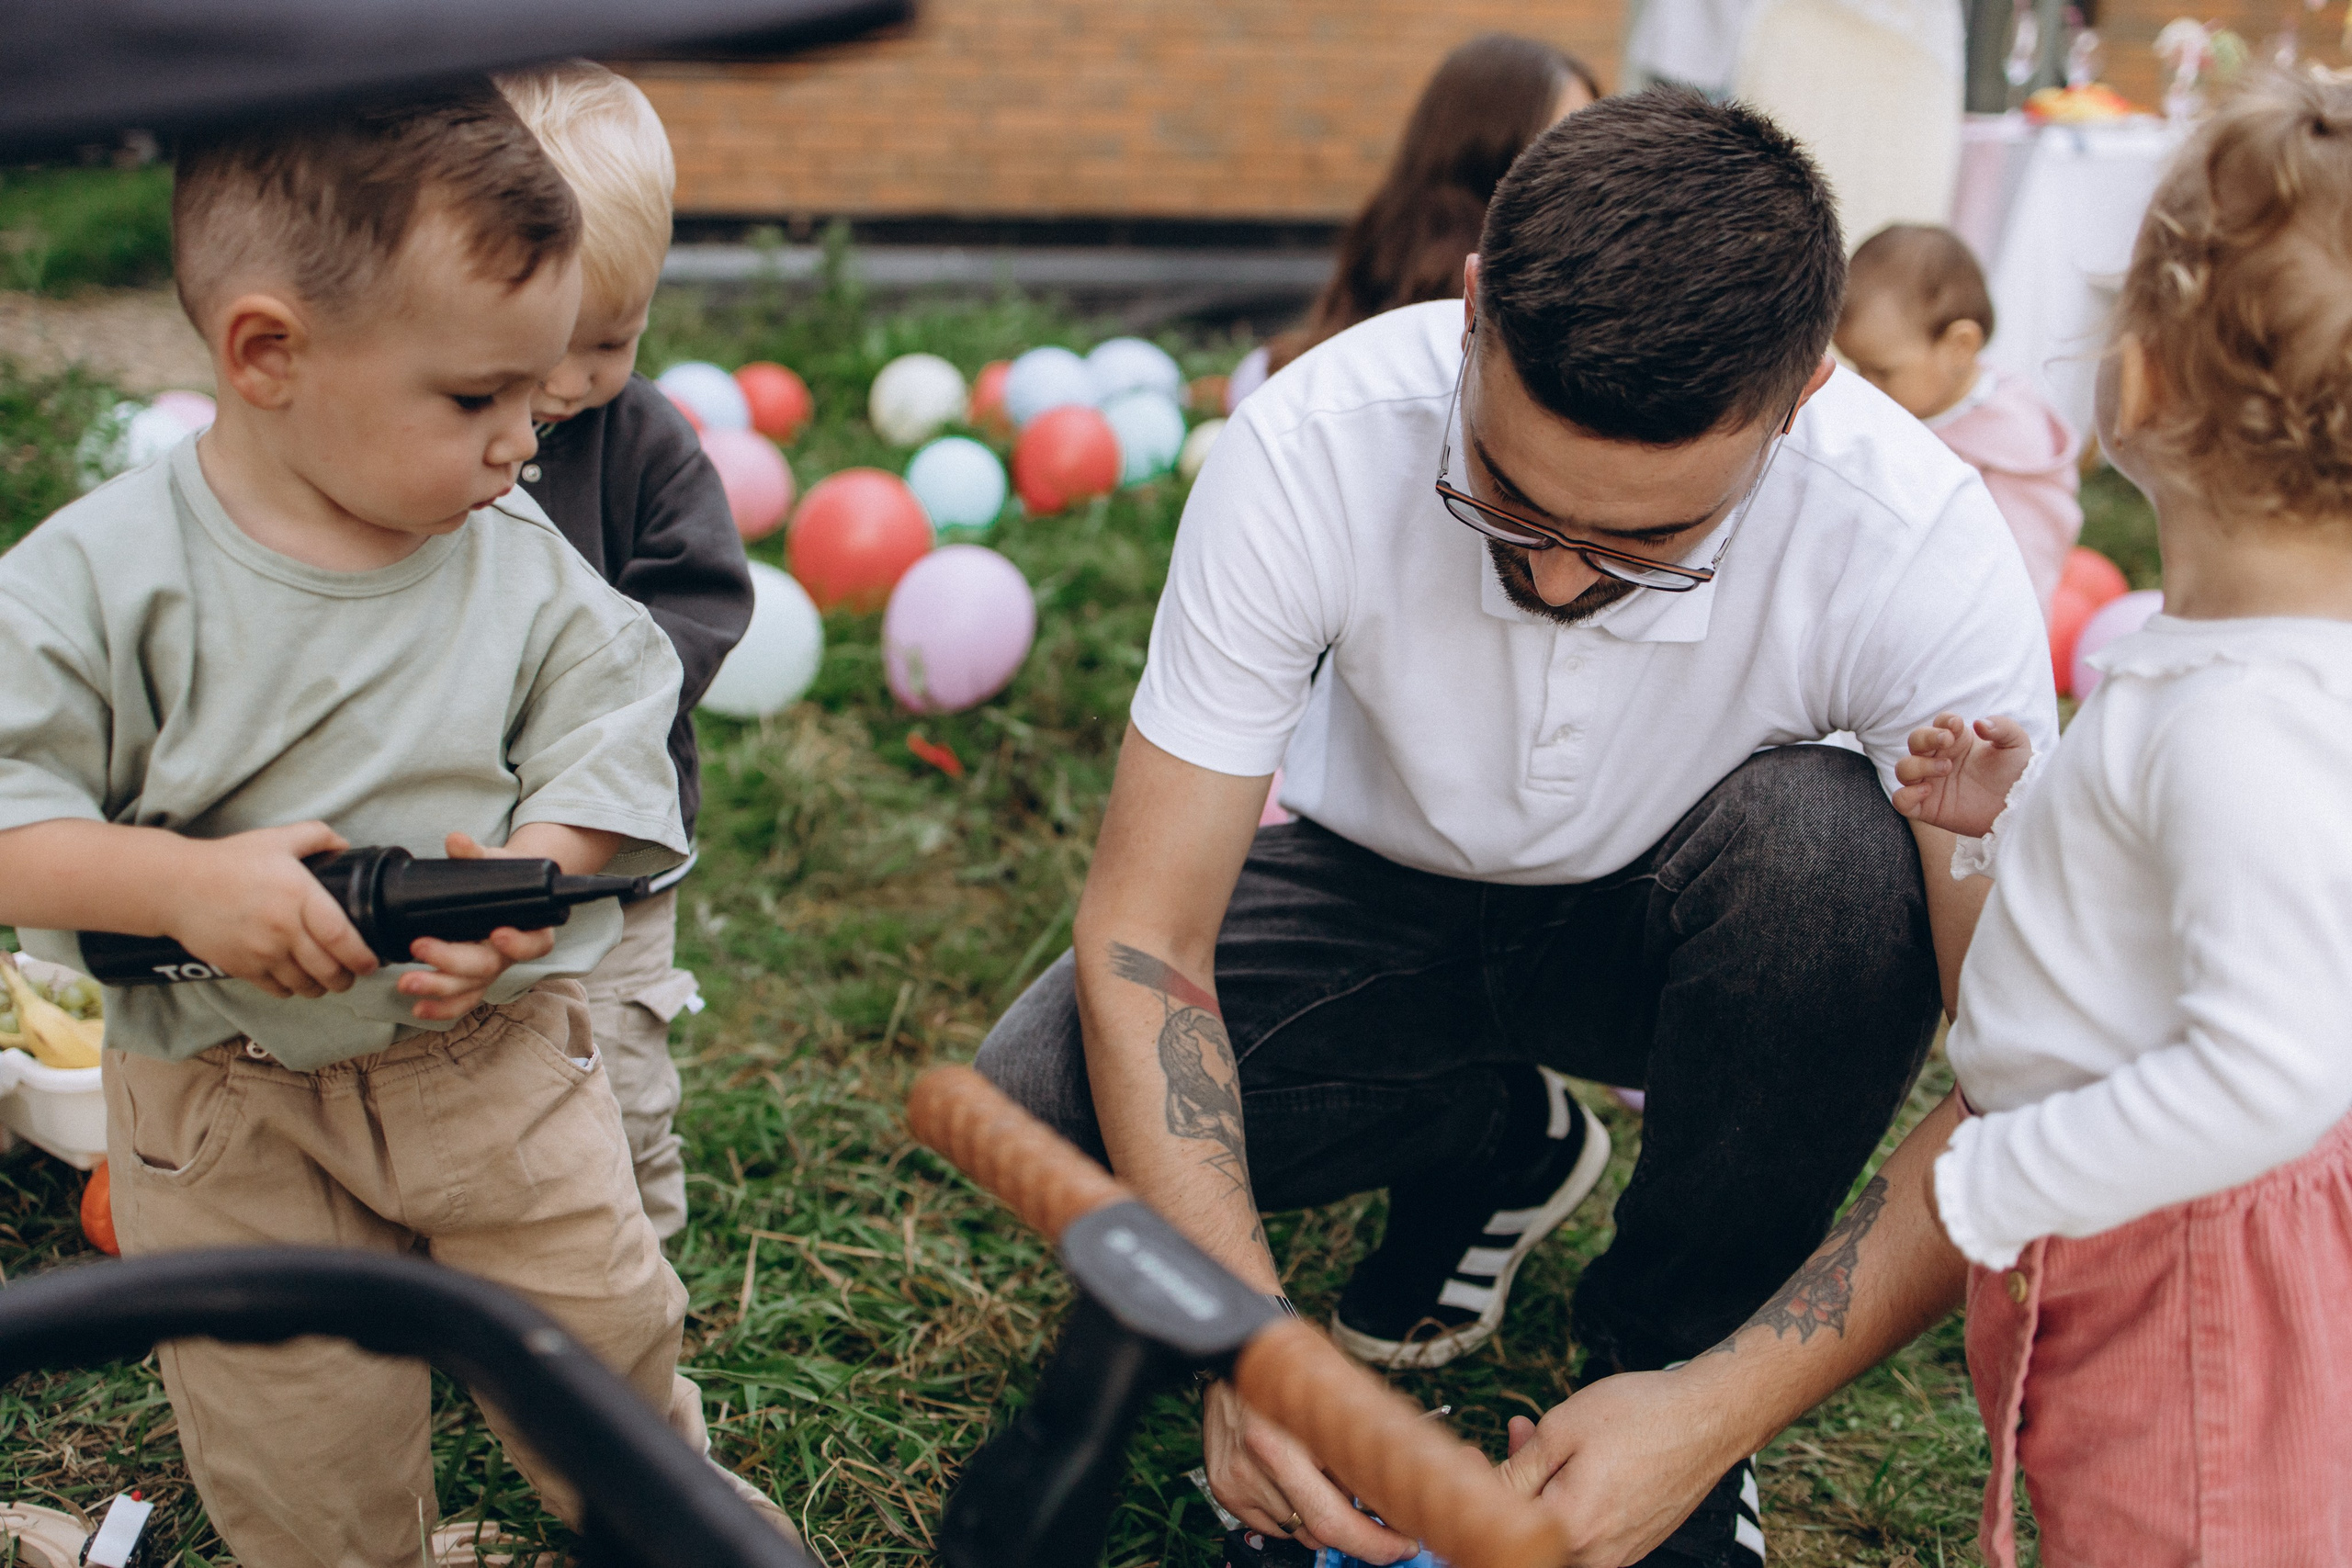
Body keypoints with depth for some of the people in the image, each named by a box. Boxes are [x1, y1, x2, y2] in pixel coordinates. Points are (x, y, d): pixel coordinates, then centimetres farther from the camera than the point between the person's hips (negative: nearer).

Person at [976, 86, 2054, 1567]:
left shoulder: (1915, 540, -32)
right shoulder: (1314, 451, -31)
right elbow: (1140, 939, -27)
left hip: (1704, 931, -1)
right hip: (1388, 891, 1)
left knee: (1829, 846, -36)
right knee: (1036, 1104, -23)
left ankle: (1665, 1363, -9)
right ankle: (1498, 1143, 7)